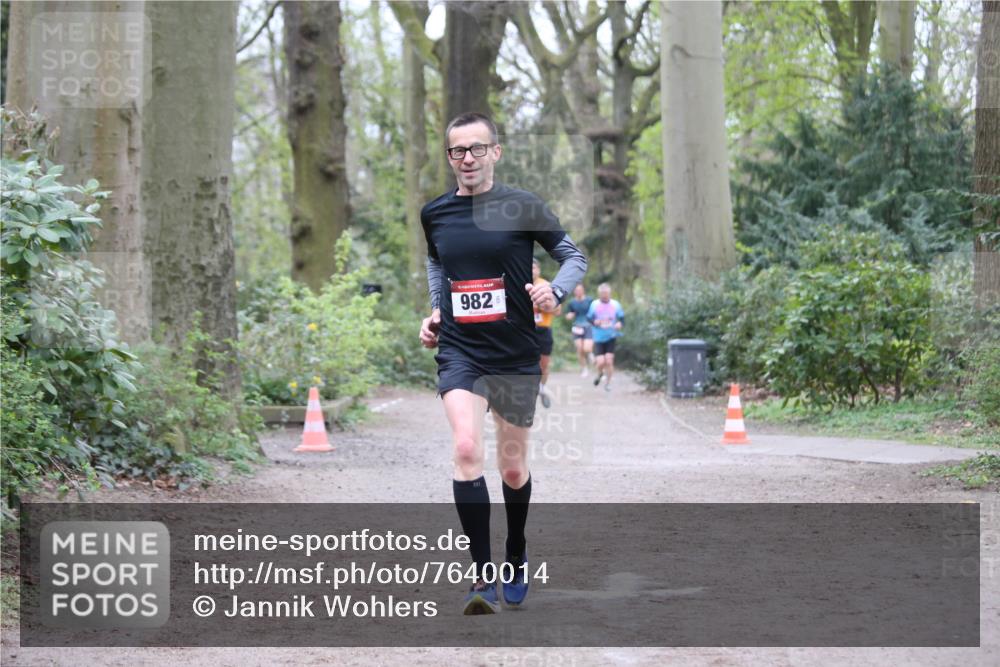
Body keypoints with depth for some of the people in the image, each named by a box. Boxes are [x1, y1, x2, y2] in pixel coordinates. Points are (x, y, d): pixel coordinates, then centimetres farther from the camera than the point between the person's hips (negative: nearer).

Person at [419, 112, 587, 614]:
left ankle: (516, 558, 39)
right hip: (459, 351, 1)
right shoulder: (435, 213, 5)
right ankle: (483, 579, -20)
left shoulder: (522, 207, -5)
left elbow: (574, 256, 4)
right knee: (466, 449, -22)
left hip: (516, 354, -1)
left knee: (513, 469, 10)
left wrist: (555, 291, -15)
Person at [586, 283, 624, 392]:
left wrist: (620, 323, -19)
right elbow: (588, 317, 4)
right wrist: (594, 321, -18)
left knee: (609, 360, -8)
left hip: (611, 338, 0)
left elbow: (622, 317, 4)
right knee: (600, 362, -10)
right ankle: (600, 374, 26)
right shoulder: (594, 304, -3)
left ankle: (608, 382, 12)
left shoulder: (615, 304, -2)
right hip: (598, 338, 0)